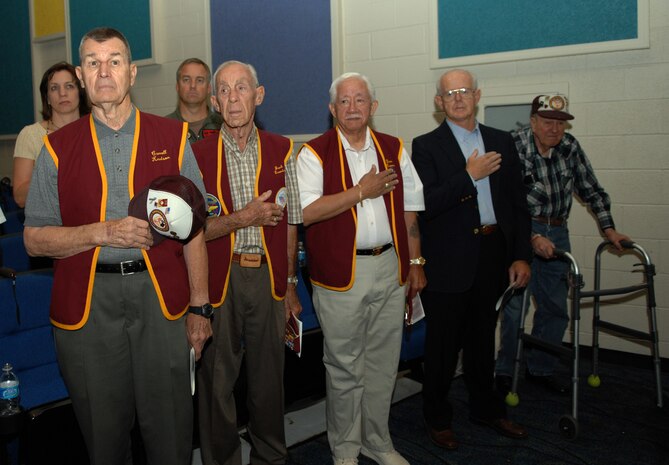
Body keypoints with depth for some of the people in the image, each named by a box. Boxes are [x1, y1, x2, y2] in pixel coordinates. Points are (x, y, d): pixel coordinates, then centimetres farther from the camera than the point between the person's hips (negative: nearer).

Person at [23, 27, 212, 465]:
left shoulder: (172, 138, 5)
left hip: (160, 296, 0)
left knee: (171, 428, 6)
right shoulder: (58, 148, 5)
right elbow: (35, 239, 3)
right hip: (87, 302, 1)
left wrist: (200, 306, 0)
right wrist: (103, 232, -14)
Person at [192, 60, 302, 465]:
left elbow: (289, 223, 8)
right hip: (220, 279, -2)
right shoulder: (199, 155, -2)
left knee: (269, 376, 12)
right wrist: (242, 218, -15)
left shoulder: (281, 150, 5)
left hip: (269, 277, 2)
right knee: (217, 378, 7)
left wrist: (290, 285, 7)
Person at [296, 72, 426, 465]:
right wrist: (362, 191, -14)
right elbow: (305, 211, -15)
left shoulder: (394, 149, 10)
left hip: (390, 268, 4)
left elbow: (410, 210, 14)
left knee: (384, 362, 13)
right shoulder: (315, 153, -3)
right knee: (344, 366, 6)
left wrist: (415, 262, 10)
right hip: (341, 273, -4)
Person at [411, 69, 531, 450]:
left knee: (483, 339, 19)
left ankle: (486, 408, 37)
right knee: (443, 344, 8)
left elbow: (518, 202, 9)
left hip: (494, 256, 4)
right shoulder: (427, 146, -4)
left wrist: (522, 256, 3)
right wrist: (469, 176, -18)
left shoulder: (502, 142, 9)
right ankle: (438, 417, 25)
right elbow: (424, 205, -15)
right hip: (449, 262, -4)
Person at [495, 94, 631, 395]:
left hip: (556, 234, 5)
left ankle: (540, 369, 26)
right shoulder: (513, 147, -14)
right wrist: (532, 237, -27)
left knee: (555, 308, 10)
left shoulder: (570, 147, 2)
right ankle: (505, 371, 10)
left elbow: (591, 189, 10)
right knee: (516, 306, -7)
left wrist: (608, 228, 3)